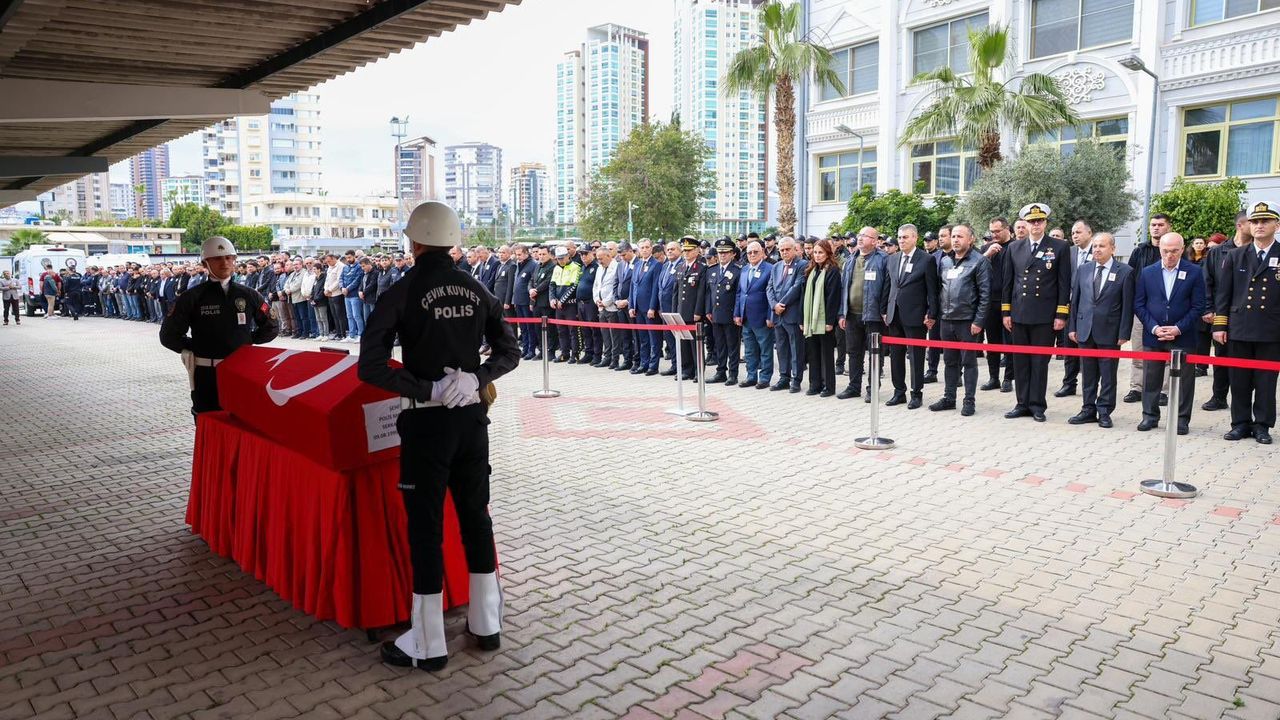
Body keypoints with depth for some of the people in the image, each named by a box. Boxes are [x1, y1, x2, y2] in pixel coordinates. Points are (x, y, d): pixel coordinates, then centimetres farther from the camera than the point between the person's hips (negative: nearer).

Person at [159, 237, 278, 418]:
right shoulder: (192, 298, 0)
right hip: (207, 375, -2)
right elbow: (168, 335, 6)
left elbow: (271, 328, 16)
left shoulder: (249, 295, 6)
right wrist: (196, 348, 1)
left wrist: (248, 341, 7)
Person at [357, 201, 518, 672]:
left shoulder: (401, 294, -10)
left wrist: (428, 389, -14)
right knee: (476, 515, 15)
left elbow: (370, 368, -17)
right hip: (473, 415, 5)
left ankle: (427, 644, 15)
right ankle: (486, 624, 27)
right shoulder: (476, 289, 4)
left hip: (428, 421, -5)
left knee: (425, 526, 5)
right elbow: (509, 353, 6)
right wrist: (475, 378, -7)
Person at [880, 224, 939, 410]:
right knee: (895, 355, 10)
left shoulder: (927, 260, -5)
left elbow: (932, 289, -7)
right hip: (894, 316, 5)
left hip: (915, 316, -5)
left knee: (916, 356, 2)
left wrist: (931, 314, -11)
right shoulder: (892, 261, 11)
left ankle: (917, 394, 12)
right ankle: (899, 392, 20)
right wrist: (884, 311, 10)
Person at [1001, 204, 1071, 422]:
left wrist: (1061, 315, -6)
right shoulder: (1014, 247, 9)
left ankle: (1037, 405, 12)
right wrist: (1006, 312, 6)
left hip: (1045, 316, -3)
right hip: (1018, 314, 3)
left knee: (1040, 362, 3)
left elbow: (1064, 283, -1)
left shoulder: (1059, 248, 1)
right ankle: (1023, 404, 16)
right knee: (1020, 361, 7)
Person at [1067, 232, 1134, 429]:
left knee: (1108, 375, 4)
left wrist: (1124, 333, -9)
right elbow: (1075, 300, 10)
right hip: (1085, 330, 4)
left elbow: (1127, 305, -5)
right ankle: (1089, 409, 19)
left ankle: (1104, 412, 13)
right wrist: (1072, 327, 5)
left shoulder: (1125, 272, -4)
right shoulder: (1084, 270, 8)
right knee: (1088, 374, 10)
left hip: (1109, 332, -4)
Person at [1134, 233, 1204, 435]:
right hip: (1153, 335, 2)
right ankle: (1150, 416, 20)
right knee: (1151, 378, 8)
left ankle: (1182, 419, 14)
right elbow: (1138, 304, 2)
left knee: (1184, 379, 5)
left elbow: (1198, 306, -3)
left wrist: (1178, 329, -13)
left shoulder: (1194, 272, -2)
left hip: (1182, 336, -2)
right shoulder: (1147, 272, 3)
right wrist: (1154, 327, -9)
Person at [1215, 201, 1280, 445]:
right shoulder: (1235, 256, 8)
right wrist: (1219, 325, 1)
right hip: (1239, 330, 2)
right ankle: (1241, 423, 16)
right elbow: (1223, 293, 7)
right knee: (1239, 381, 7)